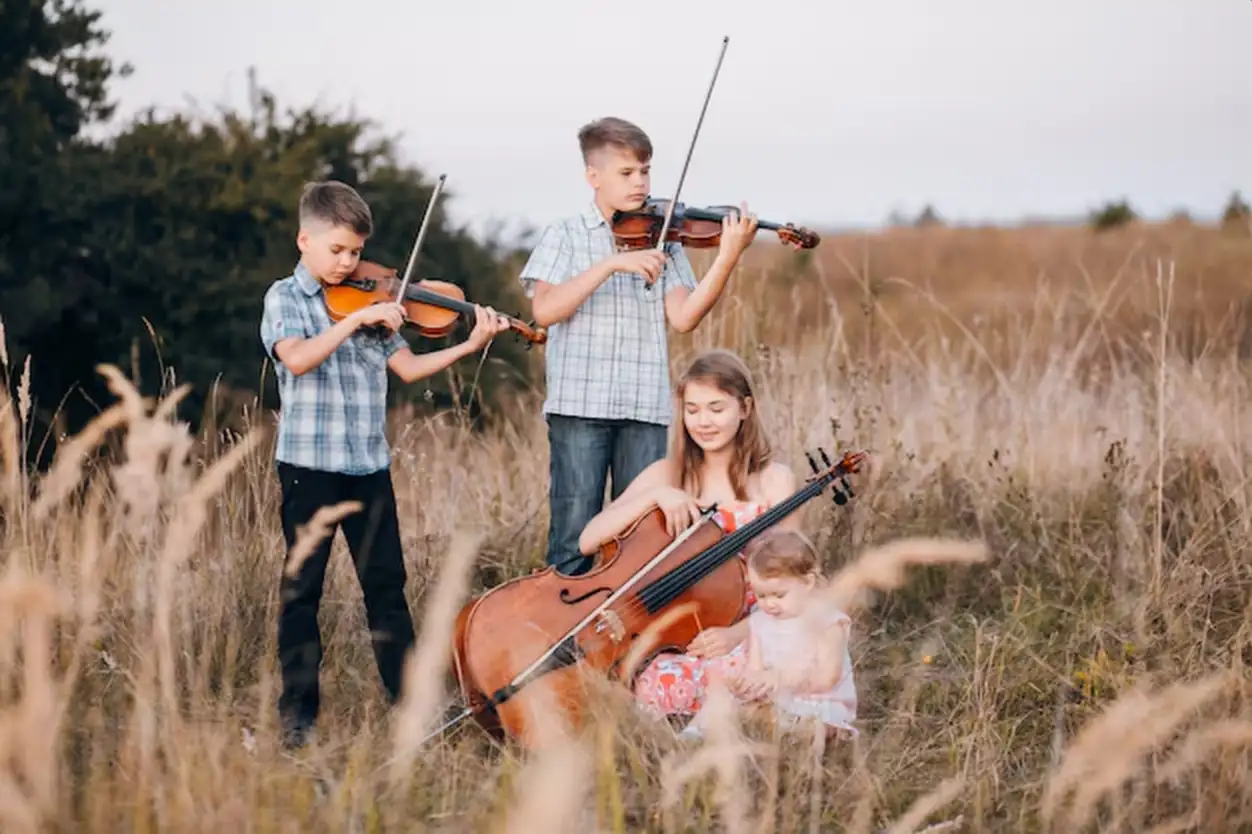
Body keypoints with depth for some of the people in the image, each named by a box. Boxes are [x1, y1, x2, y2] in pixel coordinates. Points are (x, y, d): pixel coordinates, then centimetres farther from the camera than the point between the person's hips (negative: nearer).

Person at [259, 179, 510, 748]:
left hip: (368, 463, 5)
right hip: (308, 462, -4)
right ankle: (297, 711, 9)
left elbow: (407, 367, 7)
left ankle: (408, 698, 15)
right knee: (303, 587, 3)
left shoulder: (371, 302, 12)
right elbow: (297, 358, -21)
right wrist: (357, 319, -26)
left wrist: (469, 346, -4)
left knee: (386, 582, 8)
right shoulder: (285, 298, -2)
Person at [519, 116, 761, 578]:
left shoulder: (662, 239, 12)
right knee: (574, 536, -2)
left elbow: (683, 317, -1)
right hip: (580, 403, -2)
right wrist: (611, 264, -17)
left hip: (644, 407, 3)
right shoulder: (565, 235, 6)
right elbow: (544, 310, -10)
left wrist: (726, 260, -14)